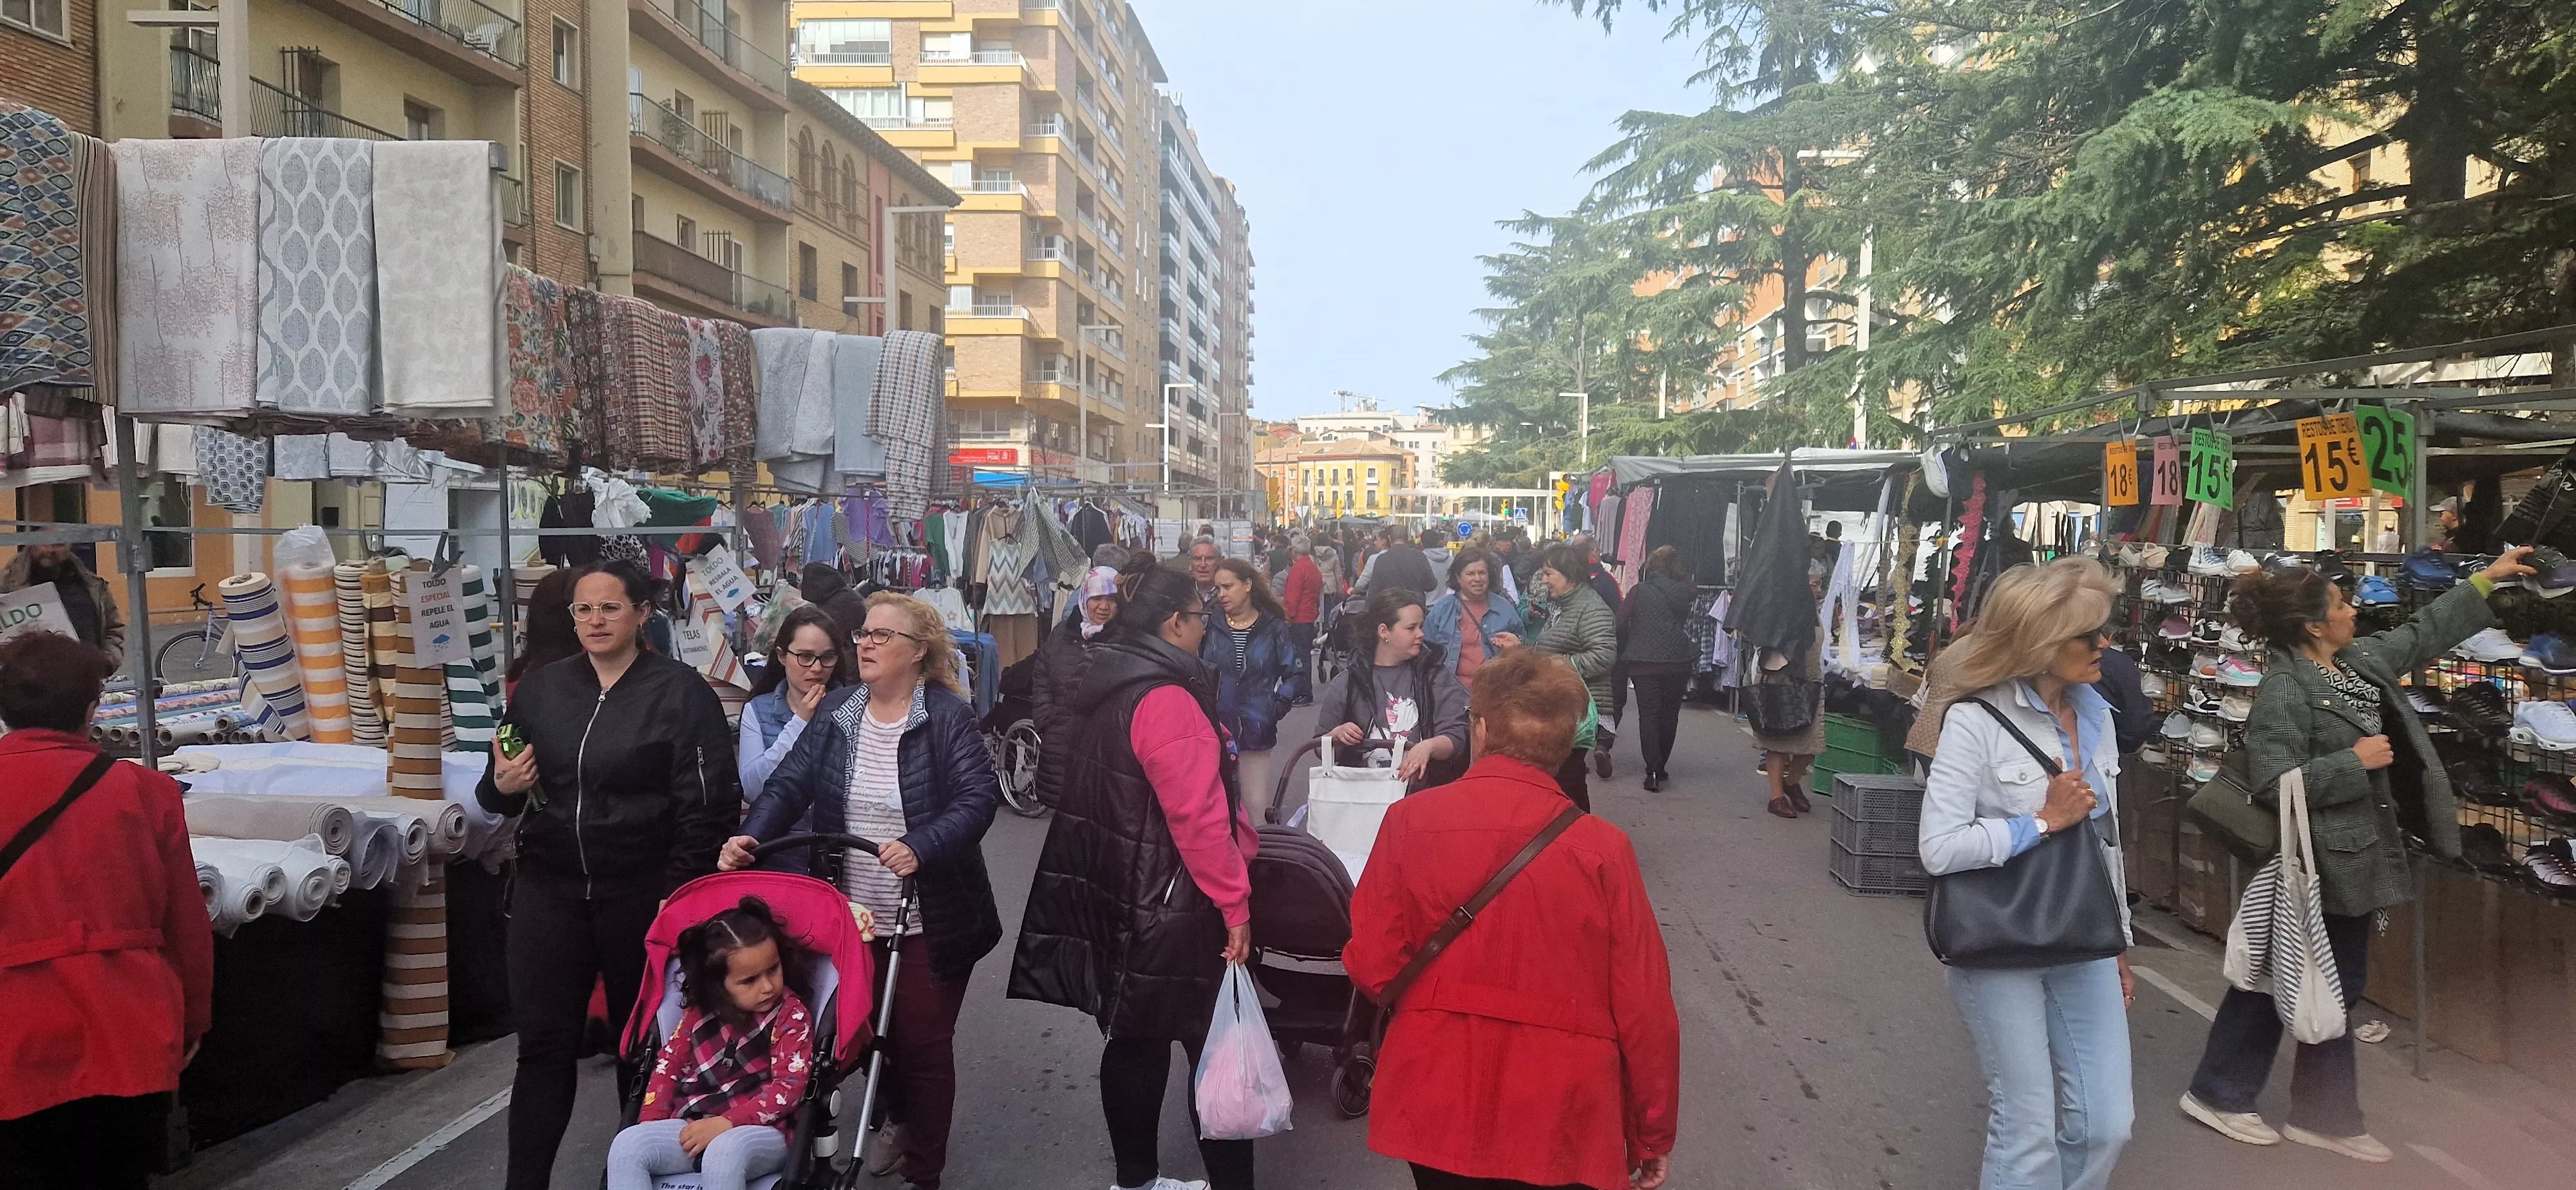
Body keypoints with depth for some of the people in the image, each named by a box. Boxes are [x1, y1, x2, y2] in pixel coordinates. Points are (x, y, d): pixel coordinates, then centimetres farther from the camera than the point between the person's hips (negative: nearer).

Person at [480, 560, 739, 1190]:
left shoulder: (682, 692, -8)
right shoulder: (540, 688, 7)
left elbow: (707, 805, -11)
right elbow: (495, 792, 16)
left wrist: (678, 895, -15)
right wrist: (502, 787, -8)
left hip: (643, 894, -3)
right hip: (548, 889, 3)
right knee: (544, 1042, 4)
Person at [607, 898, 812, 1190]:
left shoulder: (792, 1014, -6)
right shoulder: (700, 1012, 8)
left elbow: (788, 1087, -14)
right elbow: (668, 1064, 13)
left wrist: (725, 1123, -22)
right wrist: (650, 1129, -2)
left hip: (760, 1132, -5)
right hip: (692, 1128, 5)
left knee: (724, 1153, -37)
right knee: (626, 1146, -17)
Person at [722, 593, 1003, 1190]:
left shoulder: (949, 715, -12)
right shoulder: (837, 711, 4)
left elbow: (978, 797, -20)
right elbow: (791, 783, -2)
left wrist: (920, 847, -34)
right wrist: (751, 836, -19)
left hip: (928, 923, -5)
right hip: (852, 917, 5)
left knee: (923, 1045, 6)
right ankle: (895, 1122, 44)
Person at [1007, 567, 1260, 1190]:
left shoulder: (1113, 691, 9)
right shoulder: (1166, 700, -21)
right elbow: (1198, 816, -26)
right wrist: (1234, 904, -20)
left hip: (1122, 897, 10)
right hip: (1169, 906, -9)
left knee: (1135, 1039, 17)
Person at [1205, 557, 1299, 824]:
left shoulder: (1273, 627, 2)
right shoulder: (1210, 624, 2)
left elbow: (1292, 674, 7)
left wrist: (1277, 708, -3)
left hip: (1256, 732, 0)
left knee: (1256, 808, 0)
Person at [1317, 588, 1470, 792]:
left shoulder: (1435, 675, 11)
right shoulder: (1349, 683, 11)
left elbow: (1456, 738, 1)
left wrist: (1429, 746, -20)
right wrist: (1337, 735, -5)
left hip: (1421, 788, -1)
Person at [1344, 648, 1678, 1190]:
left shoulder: (1410, 821, -9)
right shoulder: (1602, 848, -11)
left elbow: (1374, 966, -7)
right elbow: (1644, 1009, -7)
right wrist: (1653, 1137, 6)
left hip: (1436, 1107, 1)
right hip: (1557, 1122, -1)